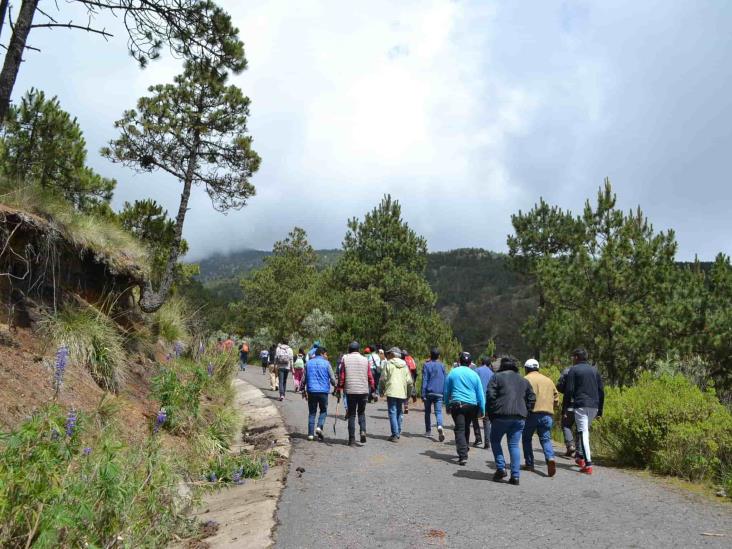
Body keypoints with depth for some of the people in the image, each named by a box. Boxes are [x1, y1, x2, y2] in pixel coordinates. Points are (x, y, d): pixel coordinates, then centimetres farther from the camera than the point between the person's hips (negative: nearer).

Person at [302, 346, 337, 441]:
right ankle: (319, 427, -7)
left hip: (311, 391, 3)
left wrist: (303, 390, 21)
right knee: (323, 410, 13)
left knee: (312, 412, 10)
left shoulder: (308, 363, 8)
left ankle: (310, 434, 8)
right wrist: (335, 386, 16)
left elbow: (303, 379, 11)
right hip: (323, 391, -3)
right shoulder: (326, 363, -2)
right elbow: (332, 378, -4)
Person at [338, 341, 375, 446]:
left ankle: (352, 438, 8)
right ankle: (363, 431, -3)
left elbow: (341, 376, -1)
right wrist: (372, 388, 14)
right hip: (363, 390, 1)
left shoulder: (345, 359, 0)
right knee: (361, 412, 18)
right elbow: (370, 376, 4)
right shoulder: (365, 360, 4)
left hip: (350, 391, -1)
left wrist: (339, 389, 6)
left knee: (351, 414, 8)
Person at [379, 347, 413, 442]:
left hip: (391, 392, -5)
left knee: (393, 413, -3)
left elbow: (383, 379, -3)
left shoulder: (388, 364, -2)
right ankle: (398, 433, 19)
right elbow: (409, 381, 9)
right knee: (399, 413, 16)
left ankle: (395, 434, -9)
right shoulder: (404, 365, 12)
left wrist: (381, 390, 11)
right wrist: (409, 393, 19)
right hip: (402, 392, 5)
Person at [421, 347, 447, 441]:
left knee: (427, 412, 13)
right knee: (438, 412, 0)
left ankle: (428, 431, 19)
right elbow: (445, 380, 8)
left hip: (429, 392, -1)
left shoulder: (426, 365, -2)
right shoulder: (442, 366, 7)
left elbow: (424, 380, -5)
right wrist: (445, 393, 13)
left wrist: (423, 394, -5)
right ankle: (439, 426, -26)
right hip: (439, 393, 1)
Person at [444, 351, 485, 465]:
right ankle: (465, 448, 32)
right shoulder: (474, 375, 3)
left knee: (459, 430, -3)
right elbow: (480, 394, 4)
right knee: (466, 428, 22)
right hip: (471, 405, 2)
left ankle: (463, 455, -14)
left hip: (456, 404, -2)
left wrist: (447, 405, 17)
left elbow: (446, 391, 7)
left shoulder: (453, 372, 2)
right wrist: (482, 410, 10)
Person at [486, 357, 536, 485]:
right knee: (514, 445, 8)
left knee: (495, 441, 14)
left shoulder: (497, 377, 2)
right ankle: (515, 475, 2)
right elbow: (532, 398, 13)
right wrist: (525, 413, 14)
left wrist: (491, 414, 0)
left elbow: (491, 396, -7)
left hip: (502, 415, -4)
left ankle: (500, 468, 4)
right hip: (519, 417, 4)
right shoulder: (524, 381, 19)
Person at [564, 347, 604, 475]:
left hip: (580, 405, -6)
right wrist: (600, 410, 19)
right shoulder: (594, 370, 16)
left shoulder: (573, 370, -1)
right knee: (585, 430, 21)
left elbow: (569, 390, -7)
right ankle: (580, 456, 24)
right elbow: (601, 391, 15)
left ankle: (588, 465, -12)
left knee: (583, 432, -6)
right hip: (594, 406, 6)